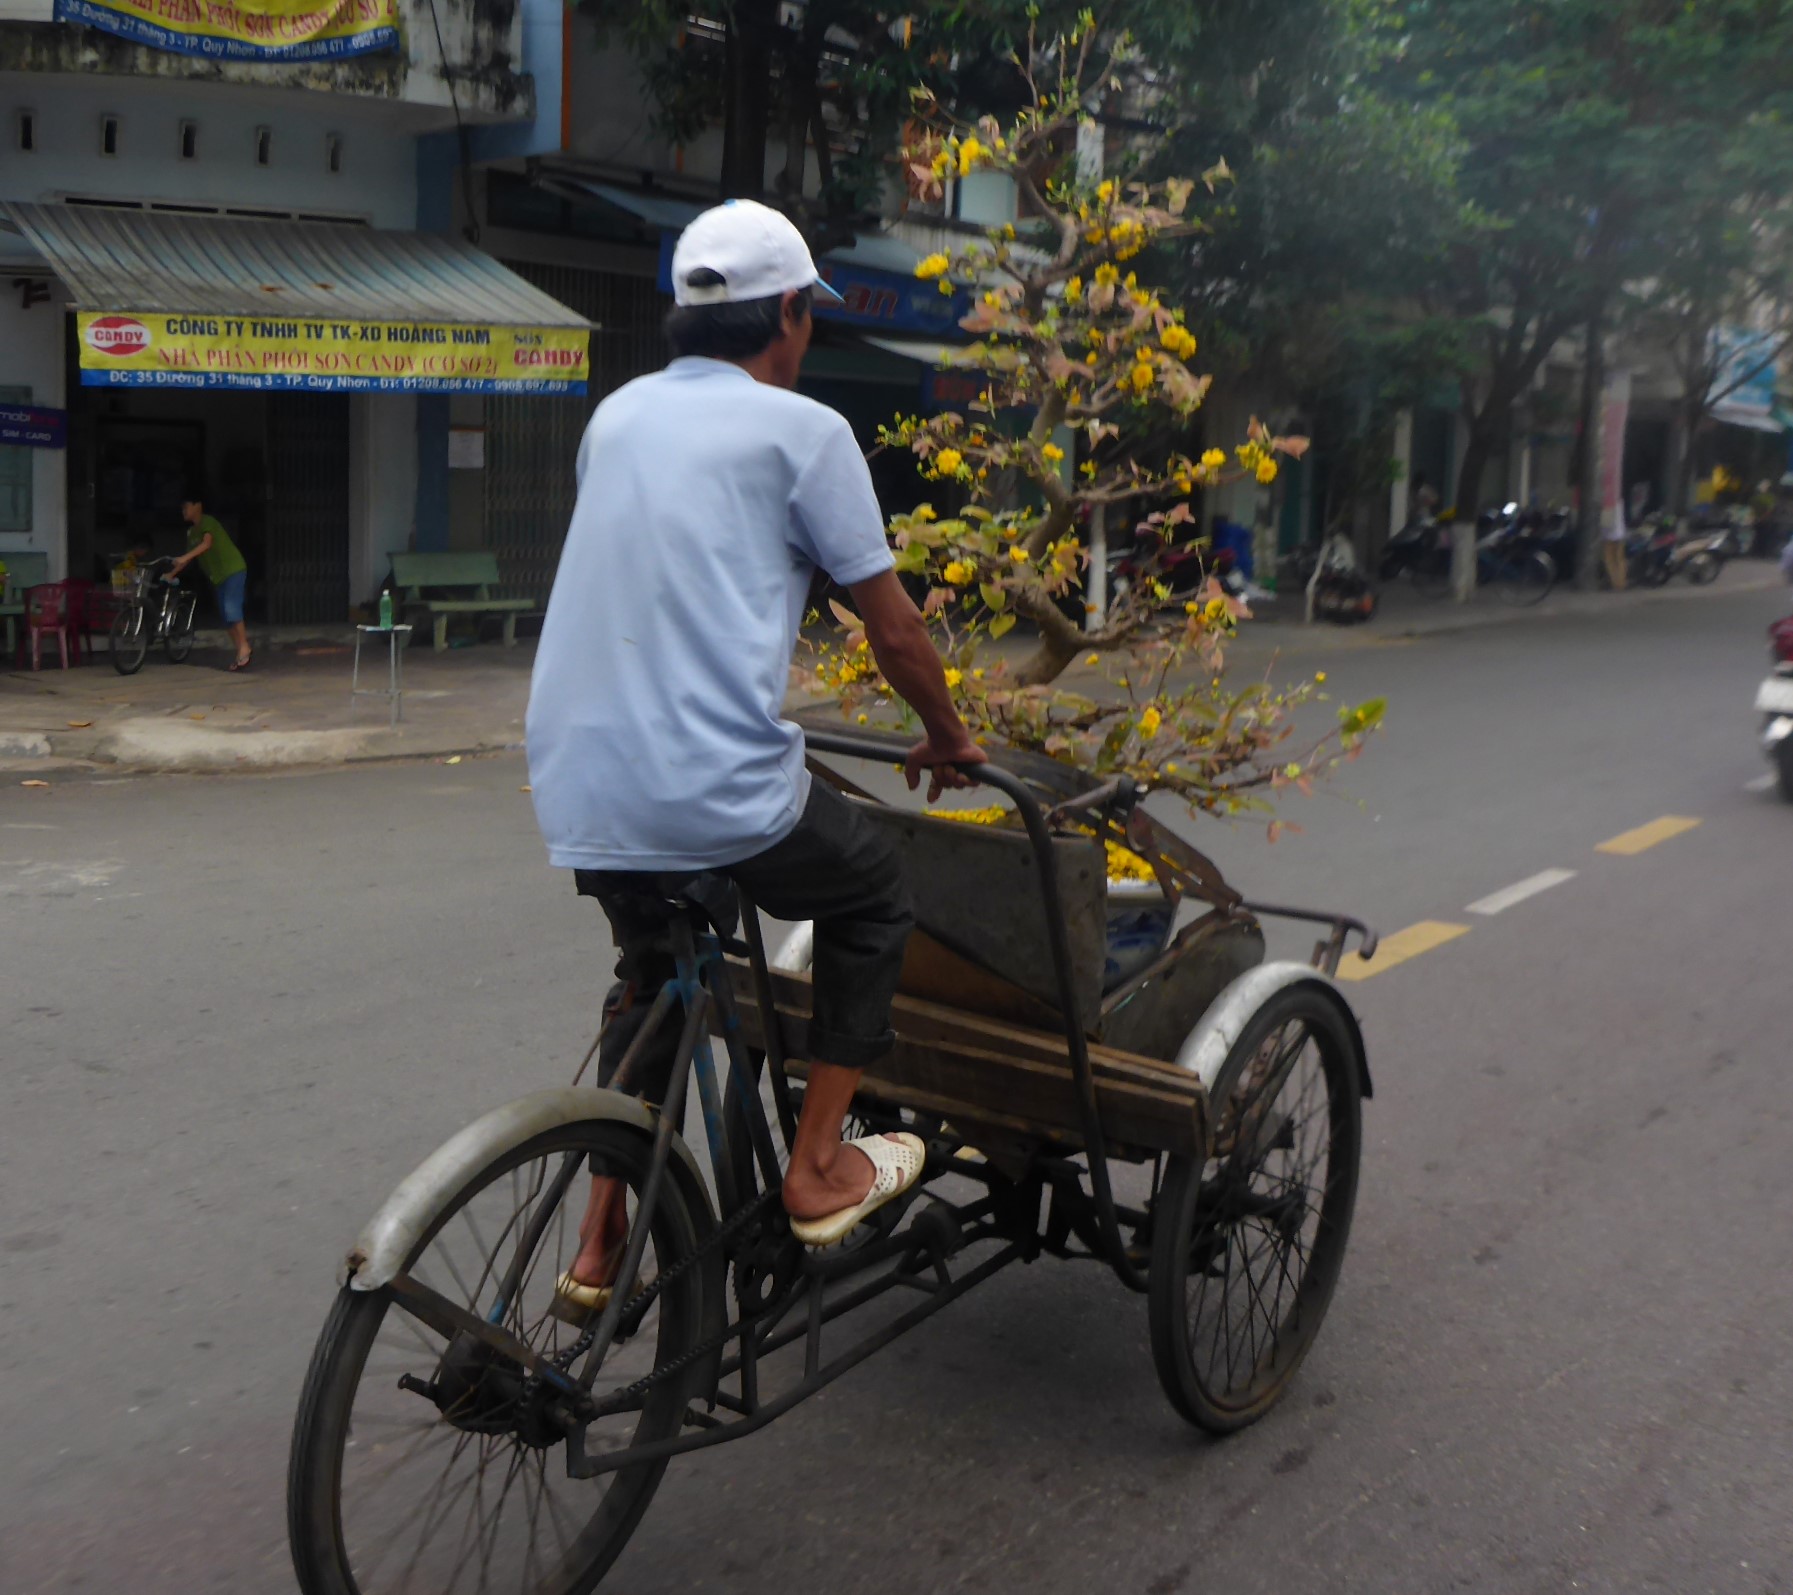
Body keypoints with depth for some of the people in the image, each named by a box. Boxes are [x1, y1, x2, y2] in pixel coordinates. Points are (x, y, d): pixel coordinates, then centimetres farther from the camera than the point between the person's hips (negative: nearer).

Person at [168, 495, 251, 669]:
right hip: (218, 576, 9)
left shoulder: (207, 522, -10)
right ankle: (241, 652, 5)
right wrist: (171, 574, 14)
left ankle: (244, 647, -15)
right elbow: (189, 558, 19)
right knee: (225, 615, 3)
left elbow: (207, 543, -26)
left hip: (233, 570, -9)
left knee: (231, 609, -21)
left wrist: (185, 557, -35)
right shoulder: (191, 532, 15)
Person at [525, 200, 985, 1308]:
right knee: (875, 896, 20)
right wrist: (949, 739, 20)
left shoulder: (618, 416, 17)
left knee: (653, 979, 28)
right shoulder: (802, 430, -2)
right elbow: (895, 630, 2)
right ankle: (820, 1171, 20)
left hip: (576, 785, 7)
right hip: (720, 789, -6)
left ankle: (601, 1247, 27)